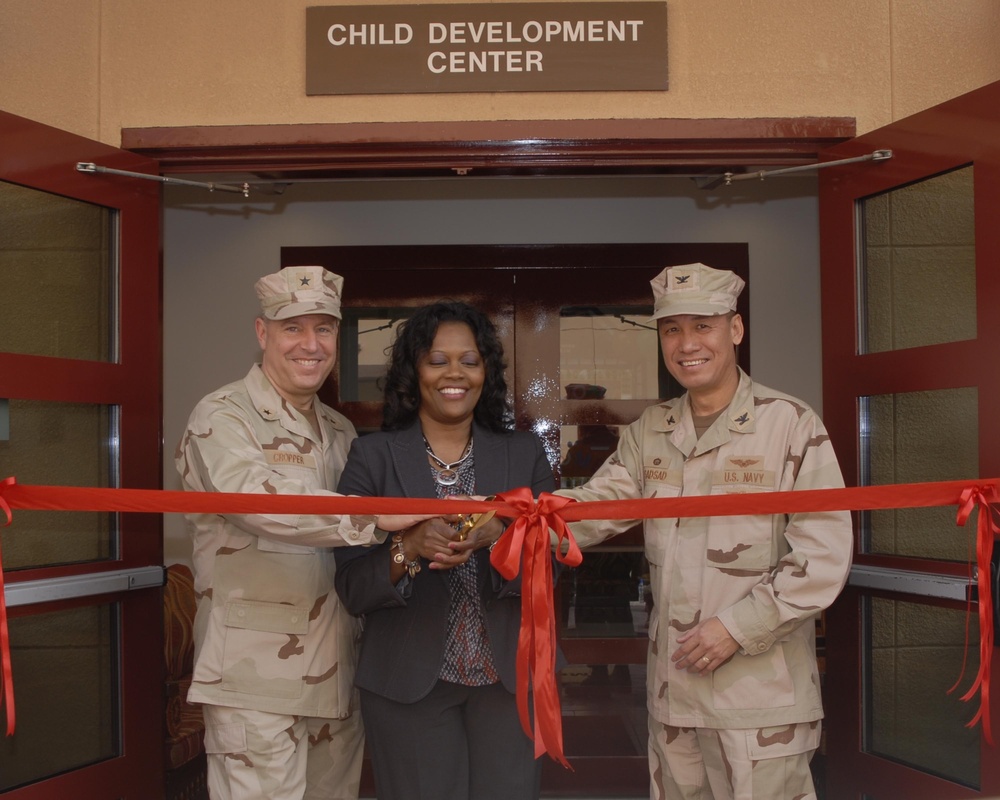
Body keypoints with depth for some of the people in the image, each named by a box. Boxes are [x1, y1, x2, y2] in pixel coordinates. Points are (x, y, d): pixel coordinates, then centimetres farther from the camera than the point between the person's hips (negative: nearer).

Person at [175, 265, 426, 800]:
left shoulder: (340, 432, 16)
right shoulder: (223, 419, -7)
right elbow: (261, 500, -26)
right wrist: (380, 515, -34)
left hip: (337, 675, 7)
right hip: (258, 677, -7)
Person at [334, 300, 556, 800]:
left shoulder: (523, 453, 4)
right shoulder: (373, 456, -1)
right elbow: (352, 589, -5)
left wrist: (495, 536, -22)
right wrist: (409, 548, -24)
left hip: (508, 678, 2)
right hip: (408, 683, -1)